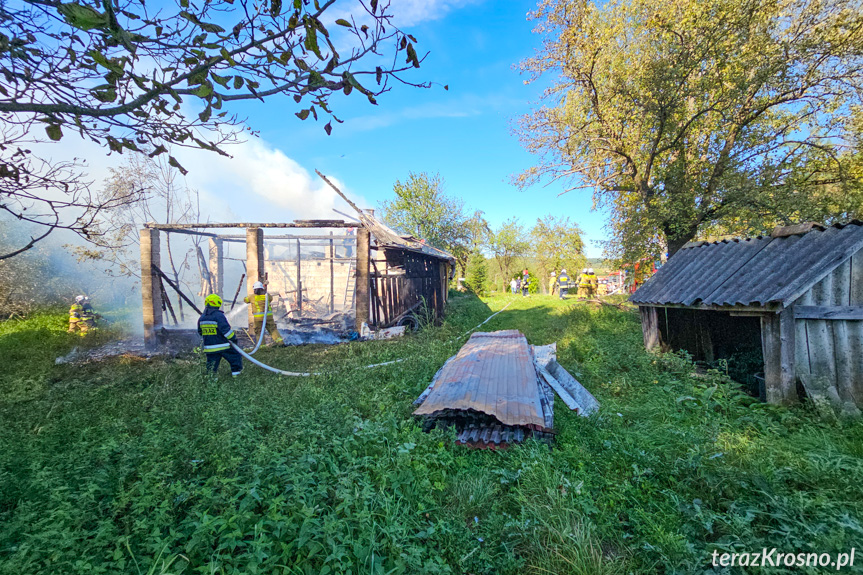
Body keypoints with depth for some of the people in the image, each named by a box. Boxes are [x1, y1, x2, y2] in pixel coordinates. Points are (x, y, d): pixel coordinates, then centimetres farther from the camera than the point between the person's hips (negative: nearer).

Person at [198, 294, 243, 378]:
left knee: (212, 365, 16)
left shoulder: (202, 318, 6)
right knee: (235, 355, 13)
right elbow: (226, 329, -22)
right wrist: (233, 338, -13)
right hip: (223, 345, -6)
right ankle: (236, 372, 19)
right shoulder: (219, 316, -17)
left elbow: (200, 332, 18)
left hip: (209, 347, 6)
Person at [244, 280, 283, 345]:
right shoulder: (267, 296, 4)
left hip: (258, 318, -1)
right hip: (268, 316, 2)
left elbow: (245, 299, 20)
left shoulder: (252, 297, 0)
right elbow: (270, 299, 26)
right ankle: (280, 342, -2)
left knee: (259, 332, 9)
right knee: (273, 329, 7)